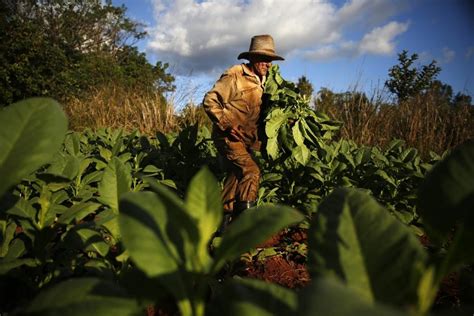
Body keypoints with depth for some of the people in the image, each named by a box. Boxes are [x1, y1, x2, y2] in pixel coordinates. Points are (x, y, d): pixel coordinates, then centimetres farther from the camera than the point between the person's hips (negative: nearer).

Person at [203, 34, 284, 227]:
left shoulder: (261, 81, 12)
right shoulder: (234, 76, -12)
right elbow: (210, 101, -14)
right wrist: (227, 125, -19)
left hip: (246, 139, 8)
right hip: (228, 137, -8)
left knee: (236, 176, 12)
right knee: (251, 171, -20)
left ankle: (225, 217, 26)